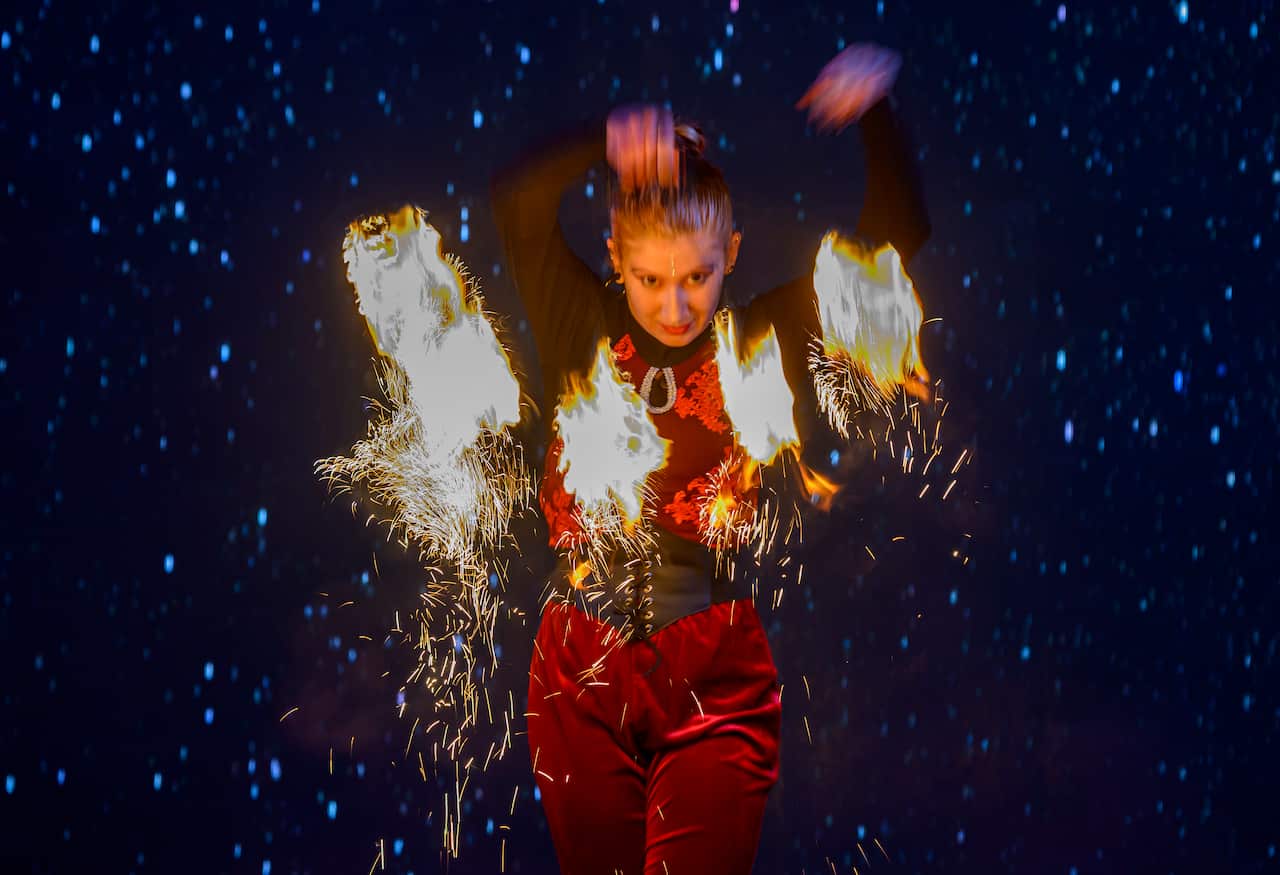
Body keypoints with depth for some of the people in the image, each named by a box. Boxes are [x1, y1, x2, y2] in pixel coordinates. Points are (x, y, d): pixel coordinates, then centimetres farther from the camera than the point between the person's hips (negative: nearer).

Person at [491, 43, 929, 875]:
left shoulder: (763, 343, -1)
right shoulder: (586, 332, 2)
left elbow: (897, 236, -5)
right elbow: (516, 200, -10)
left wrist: (878, 108, -18)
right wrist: (606, 139, -27)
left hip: (717, 677, -1)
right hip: (583, 668, 2)